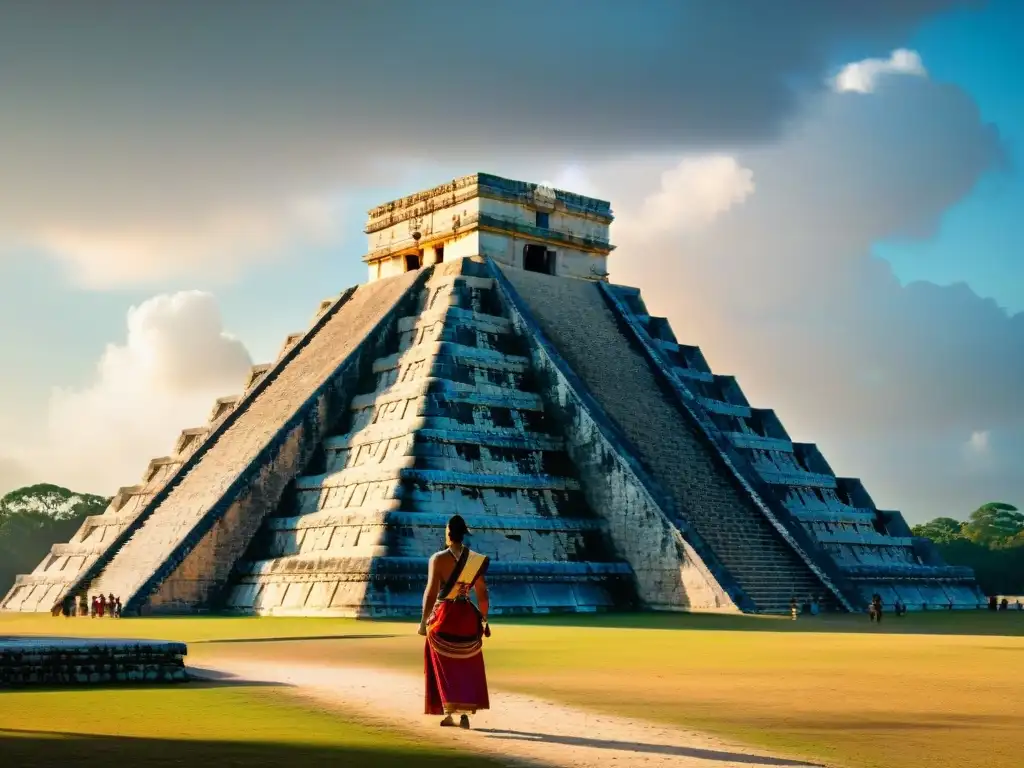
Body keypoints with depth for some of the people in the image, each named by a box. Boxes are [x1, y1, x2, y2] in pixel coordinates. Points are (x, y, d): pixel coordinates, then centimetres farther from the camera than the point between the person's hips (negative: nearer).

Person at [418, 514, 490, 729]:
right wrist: (484, 620, 14)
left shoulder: (439, 558, -11)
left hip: (443, 616, -3)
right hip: (467, 616, 3)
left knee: (445, 667, 8)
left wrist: (423, 621, -9)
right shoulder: (475, 560, 1)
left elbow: (431, 592, -15)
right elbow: (482, 594, 4)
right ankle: (465, 713, 10)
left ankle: (449, 713, 3)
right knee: (467, 668, 13)